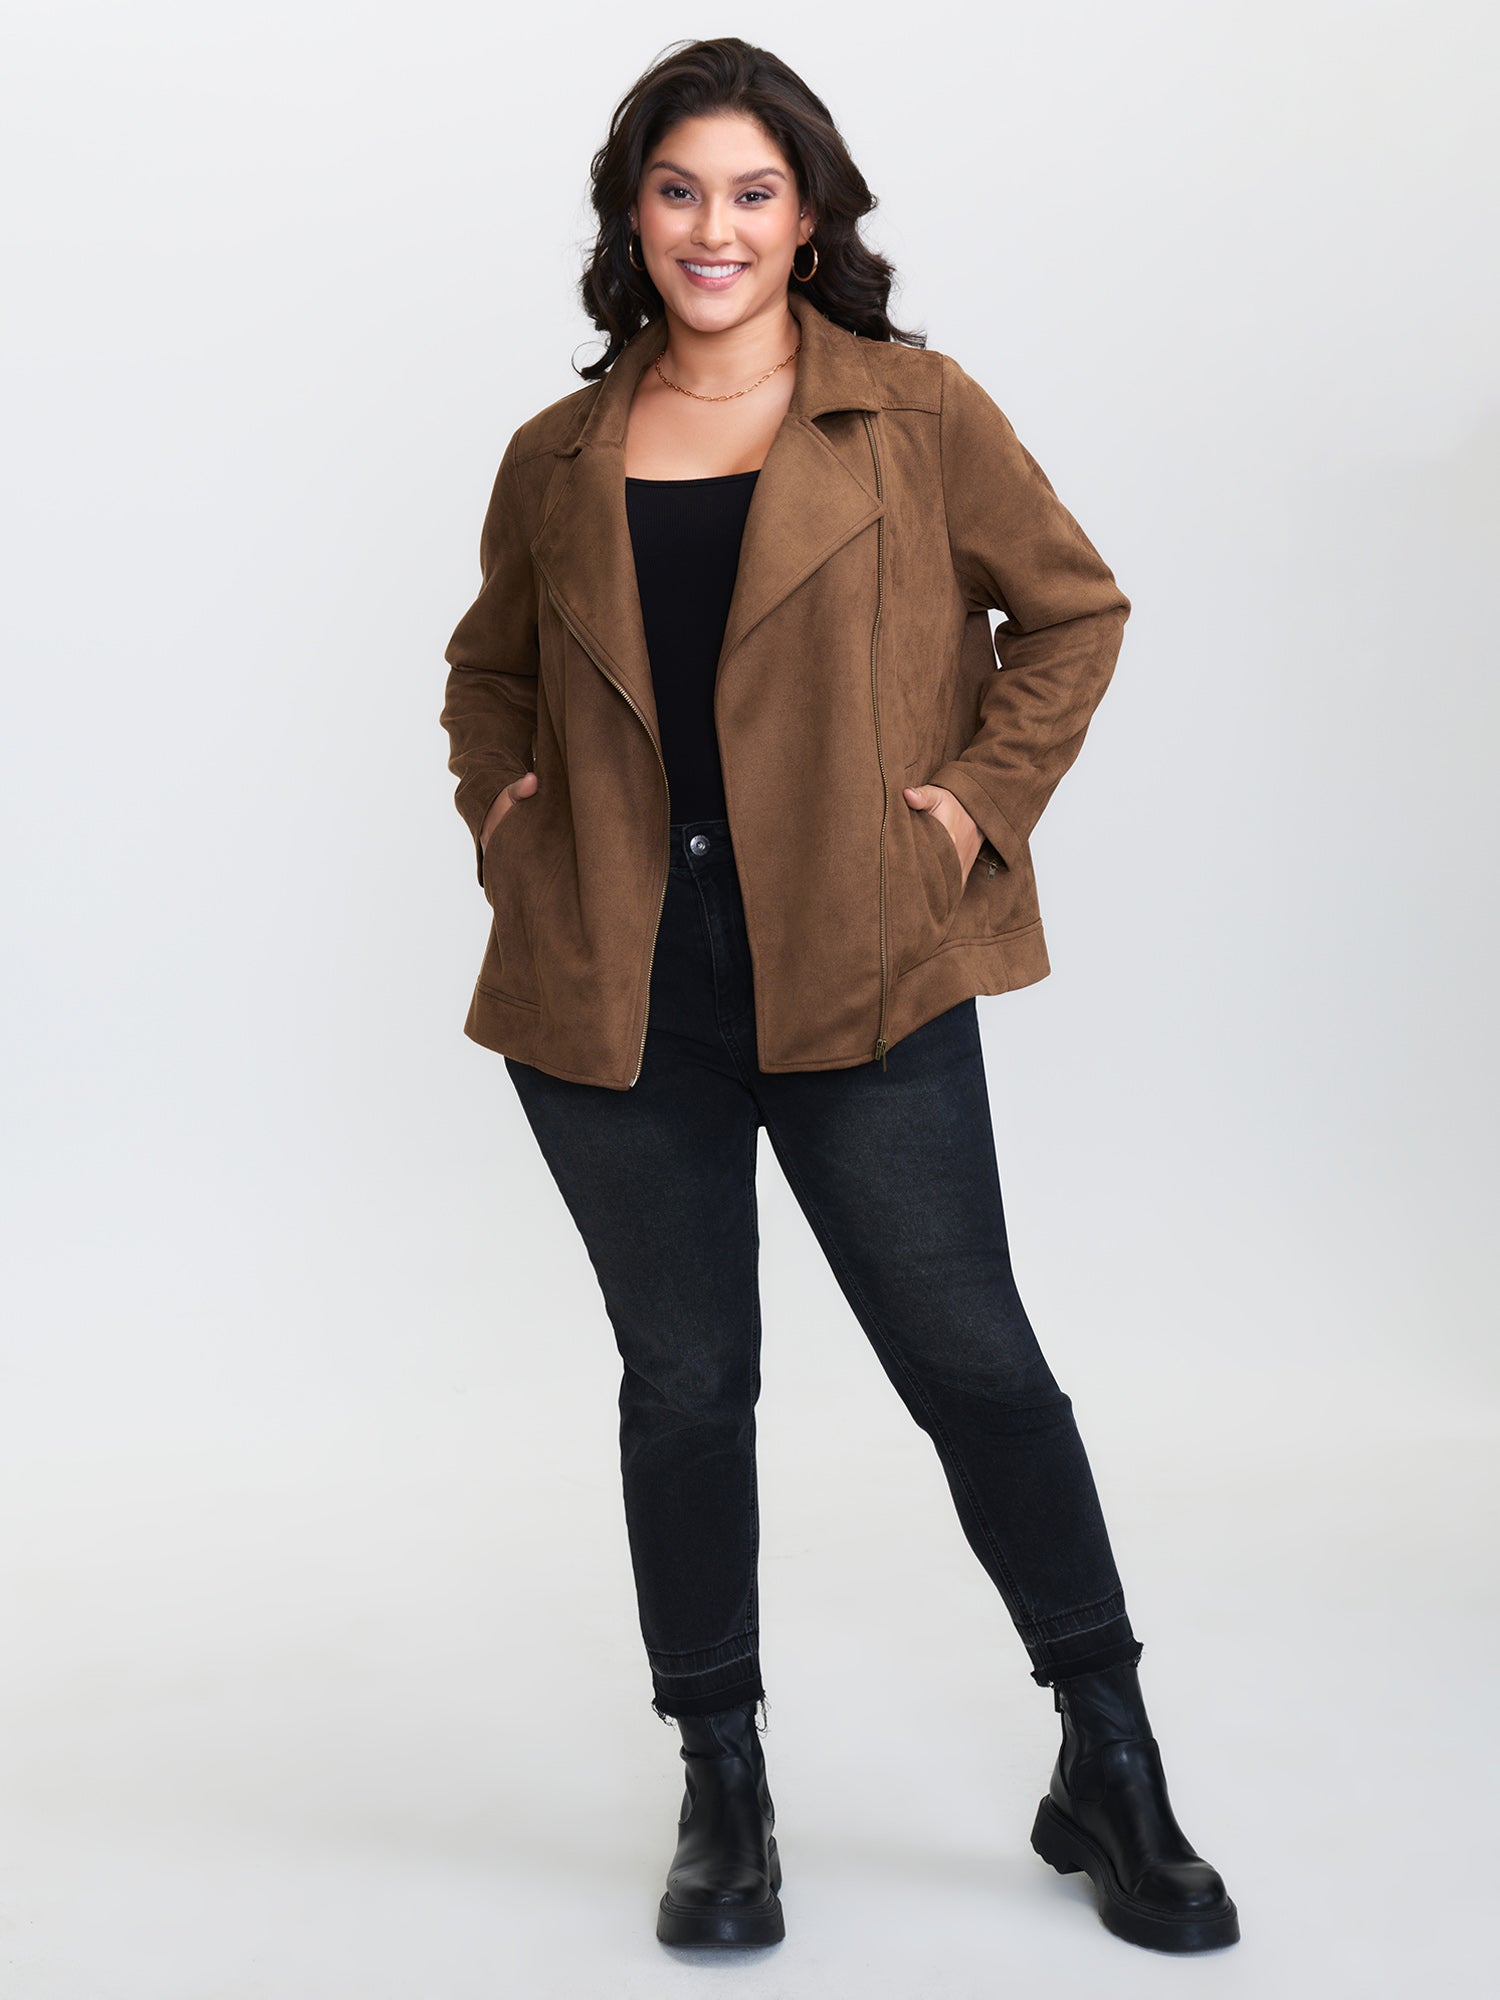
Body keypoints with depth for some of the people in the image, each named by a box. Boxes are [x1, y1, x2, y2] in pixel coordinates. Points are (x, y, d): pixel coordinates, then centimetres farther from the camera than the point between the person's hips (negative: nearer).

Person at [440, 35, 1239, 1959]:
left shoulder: (918, 414, 2)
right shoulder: (557, 458, 10)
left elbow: (1074, 608, 9)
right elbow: (485, 669, 25)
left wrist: (978, 799, -1)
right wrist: (503, 809, 8)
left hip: (862, 974, -2)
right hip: (611, 997, 3)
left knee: (972, 1360, 2)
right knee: (683, 1384, 9)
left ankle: (1109, 1769, 20)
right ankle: (722, 1789, 25)